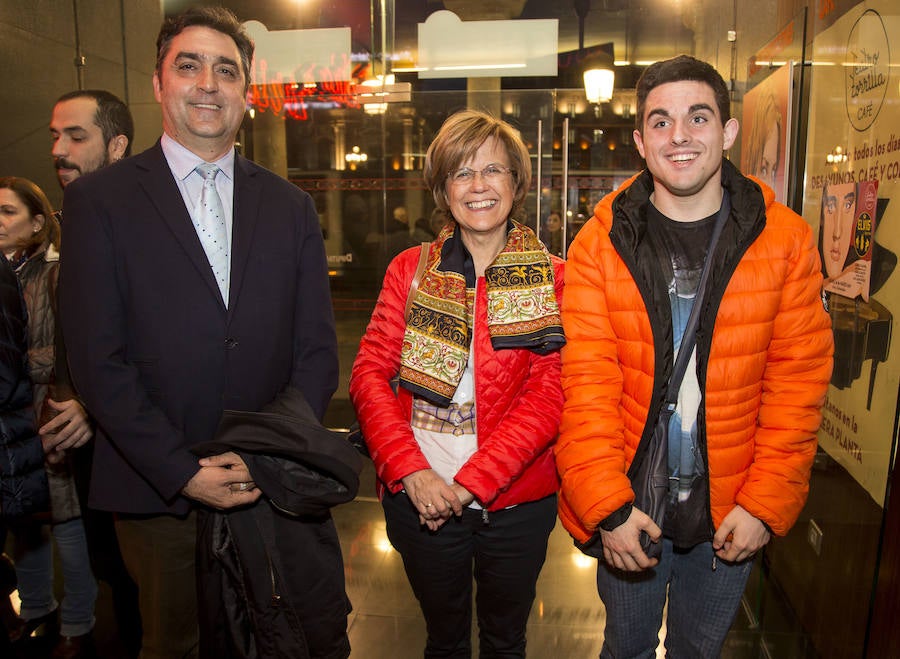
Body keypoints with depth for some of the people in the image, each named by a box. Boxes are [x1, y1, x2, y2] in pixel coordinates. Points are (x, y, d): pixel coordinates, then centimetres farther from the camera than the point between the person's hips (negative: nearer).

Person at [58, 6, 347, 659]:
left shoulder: (291, 206, 5)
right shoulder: (100, 199, -3)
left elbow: (317, 348, 2)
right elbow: (98, 360, -8)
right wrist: (182, 472, -13)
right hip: (159, 491, -1)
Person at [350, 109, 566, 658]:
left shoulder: (551, 278, -5)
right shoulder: (411, 270, 0)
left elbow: (549, 394, -12)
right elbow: (370, 372, -5)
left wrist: (470, 483, -18)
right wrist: (412, 471, -17)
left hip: (516, 497, 0)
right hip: (420, 497, 1)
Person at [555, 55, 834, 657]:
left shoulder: (785, 240, -5)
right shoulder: (601, 243, -9)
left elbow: (798, 380, -5)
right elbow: (586, 381, -13)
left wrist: (766, 501, -10)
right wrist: (608, 505, -18)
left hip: (730, 511, 1)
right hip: (627, 503, 0)